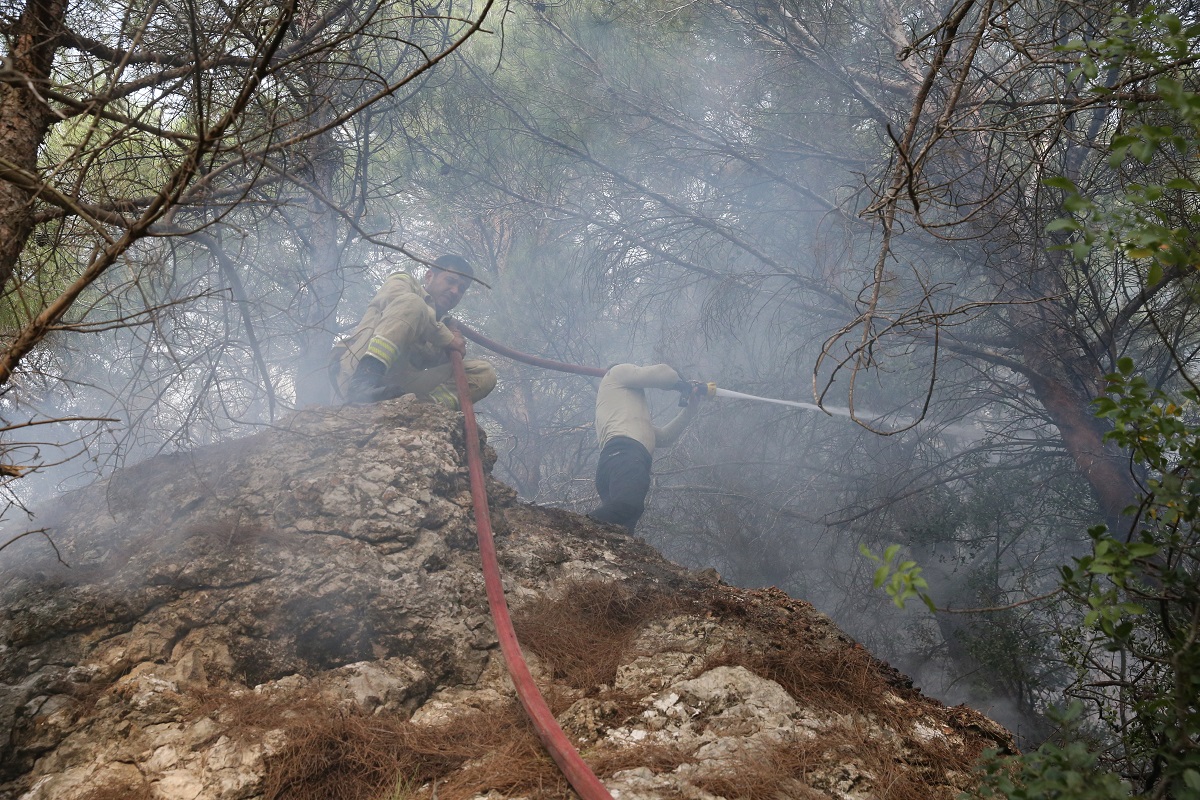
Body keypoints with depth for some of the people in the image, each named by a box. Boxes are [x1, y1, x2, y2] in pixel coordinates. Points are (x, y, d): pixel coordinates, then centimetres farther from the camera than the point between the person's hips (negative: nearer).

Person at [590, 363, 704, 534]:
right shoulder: (620, 371, 25)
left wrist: (690, 409, 43)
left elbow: (664, 437, 42)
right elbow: (662, 373, 10)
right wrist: (684, 385, 31)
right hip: (624, 454, -9)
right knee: (627, 504, -37)